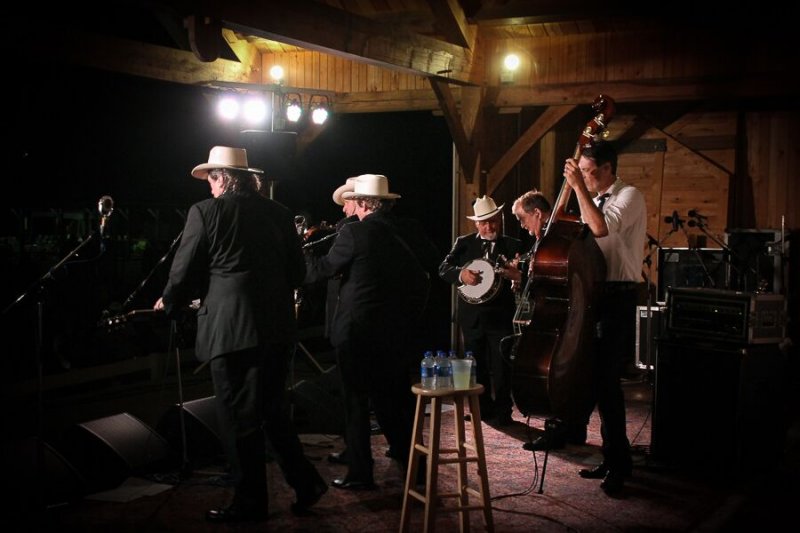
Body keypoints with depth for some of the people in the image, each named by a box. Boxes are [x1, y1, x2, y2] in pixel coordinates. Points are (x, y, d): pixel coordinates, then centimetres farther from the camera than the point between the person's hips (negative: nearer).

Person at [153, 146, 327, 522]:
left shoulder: (205, 212, -5)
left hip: (231, 329, -5)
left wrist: (168, 303, 17)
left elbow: (184, 272, -3)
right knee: (273, 410, 19)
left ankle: (250, 502, 14)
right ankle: (305, 482, 17)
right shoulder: (278, 212, 9)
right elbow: (297, 272, 11)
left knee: (238, 418, 5)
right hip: (277, 327, 6)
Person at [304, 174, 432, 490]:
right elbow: (421, 282, 9)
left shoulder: (354, 232, -11)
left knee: (356, 404, 5)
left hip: (356, 333, -5)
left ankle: (360, 474, 10)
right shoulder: (405, 233, 6)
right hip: (395, 334, 5)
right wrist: (407, 320, 17)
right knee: (397, 402, 15)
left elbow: (324, 269, -3)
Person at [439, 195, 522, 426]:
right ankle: (484, 409, 22)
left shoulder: (513, 246, 3)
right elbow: (443, 268, 0)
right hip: (471, 316, 2)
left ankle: (502, 411, 8)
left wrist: (516, 273, -26)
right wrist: (461, 274, -20)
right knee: (476, 366, 10)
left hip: (501, 315, -2)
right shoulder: (464, 243, 7)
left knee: (501, 366, -4)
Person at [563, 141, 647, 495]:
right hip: (593, 295, 9)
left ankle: (618, 464, -1)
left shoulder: (630, 197, -7)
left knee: (606, 380, -11)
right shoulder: (595, 201, 17)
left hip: (617, 298, -9)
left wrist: (579, 187, -20)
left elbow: (601, 227, -26)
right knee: (595, 377, 11)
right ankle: (613, 458, 23)